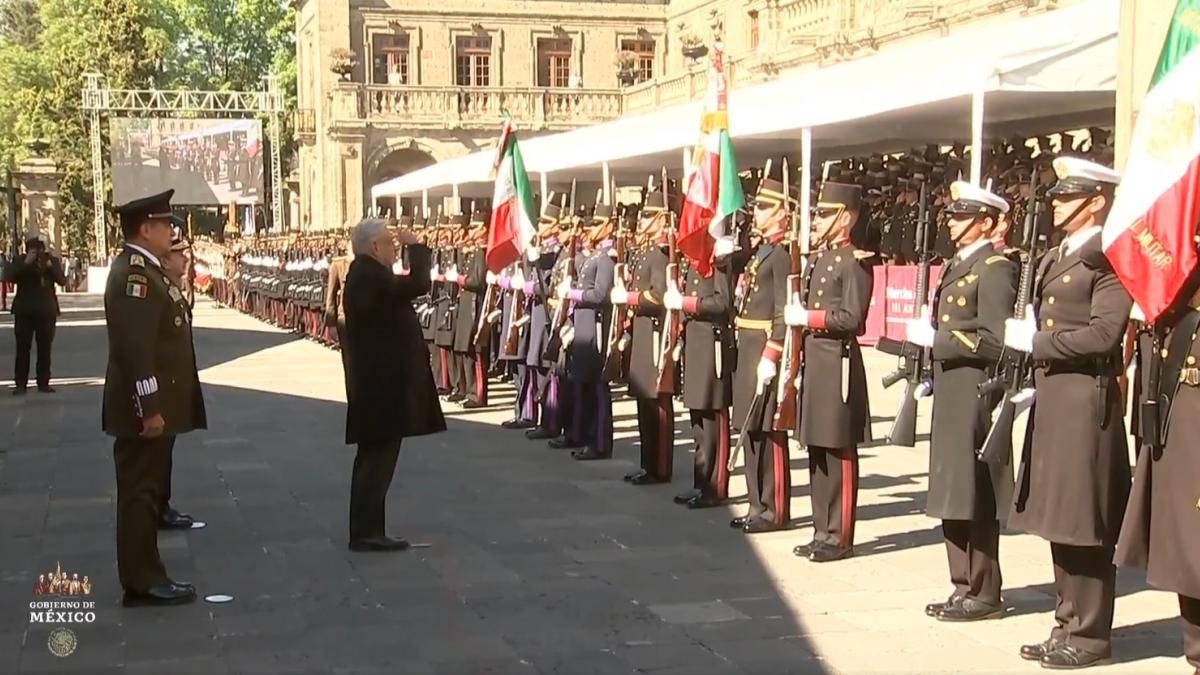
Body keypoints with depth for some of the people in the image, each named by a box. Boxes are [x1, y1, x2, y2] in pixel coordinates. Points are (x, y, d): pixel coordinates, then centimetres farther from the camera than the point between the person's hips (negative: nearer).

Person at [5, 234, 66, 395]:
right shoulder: (19, 261, 1)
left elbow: (62, 280, -7)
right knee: (22, 348, -2)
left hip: (46, 311, 1)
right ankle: (20, 384, 0)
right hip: (24, 311, -1)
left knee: (45, 349, 3)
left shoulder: (52, 260, 4)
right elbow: (8, 276, -15)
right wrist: (26, 262, -22)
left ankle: (43, 383, 9)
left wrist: (51, 266, -21)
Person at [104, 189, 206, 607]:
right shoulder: (134, 273, -18)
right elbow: (134, 347, -25)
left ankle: (146, 576, 21)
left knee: (146, 489, 14)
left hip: (156, 405, 10)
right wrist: (149, 409, -25)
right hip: (145, 409, -10)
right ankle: (142, 582, 2)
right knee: (139, 491, -4)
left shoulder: (146, 269, 14)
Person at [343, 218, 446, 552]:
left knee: (374, 458, 15)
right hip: (383, 383, -11)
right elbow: (418, 284, -24)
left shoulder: (363, 275, 13)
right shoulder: (370, 276, -19)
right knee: (378, 458, -6)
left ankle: (365, 530, 21)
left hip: (376, 381, 11)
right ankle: (366, 532, -2)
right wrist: (416, 247, -14)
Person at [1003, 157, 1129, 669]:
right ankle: (1068, 624, 22)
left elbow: (1103, 334, -19)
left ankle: (1090, 635, 7)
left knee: (1085, 521, -2)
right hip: (1051, 397, 9)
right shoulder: (1054, 259, 17)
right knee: (1059, 519, 13)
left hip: (1086, 400, -9)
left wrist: (1034, 342, -14)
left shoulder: (1108, 258, -11)